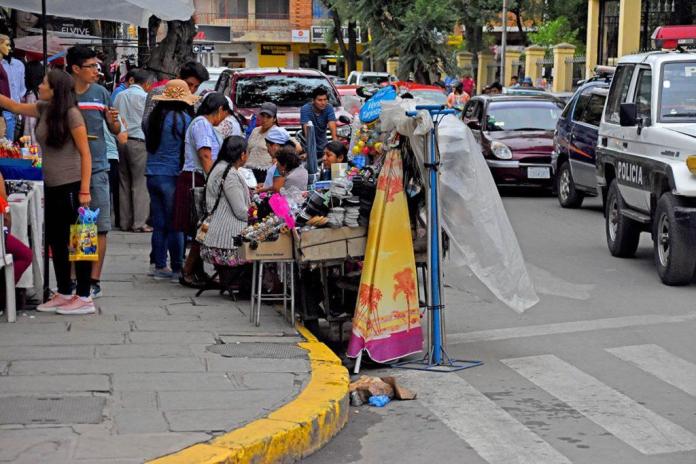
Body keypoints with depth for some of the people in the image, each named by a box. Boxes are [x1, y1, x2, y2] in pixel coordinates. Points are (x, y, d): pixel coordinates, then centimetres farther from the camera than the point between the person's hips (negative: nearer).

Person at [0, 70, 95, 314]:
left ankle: (84, 298, 3)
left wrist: (84, 191, -18)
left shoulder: (71, 114, -13)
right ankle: (64, 294, 22)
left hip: (71, 187, -8)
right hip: (52, 187, 8)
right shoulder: (44, 109, 9)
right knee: (56, 241, 12)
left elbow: (85, 154, -14)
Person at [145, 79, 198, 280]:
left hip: (152, 175, 6)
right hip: (172, 176, -6)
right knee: (175, 225, 0)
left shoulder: (155, 116, 7)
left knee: (159, 224, 11)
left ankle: (160, 266, 16)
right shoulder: (183, 118, -11)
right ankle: (177, 268, 3)